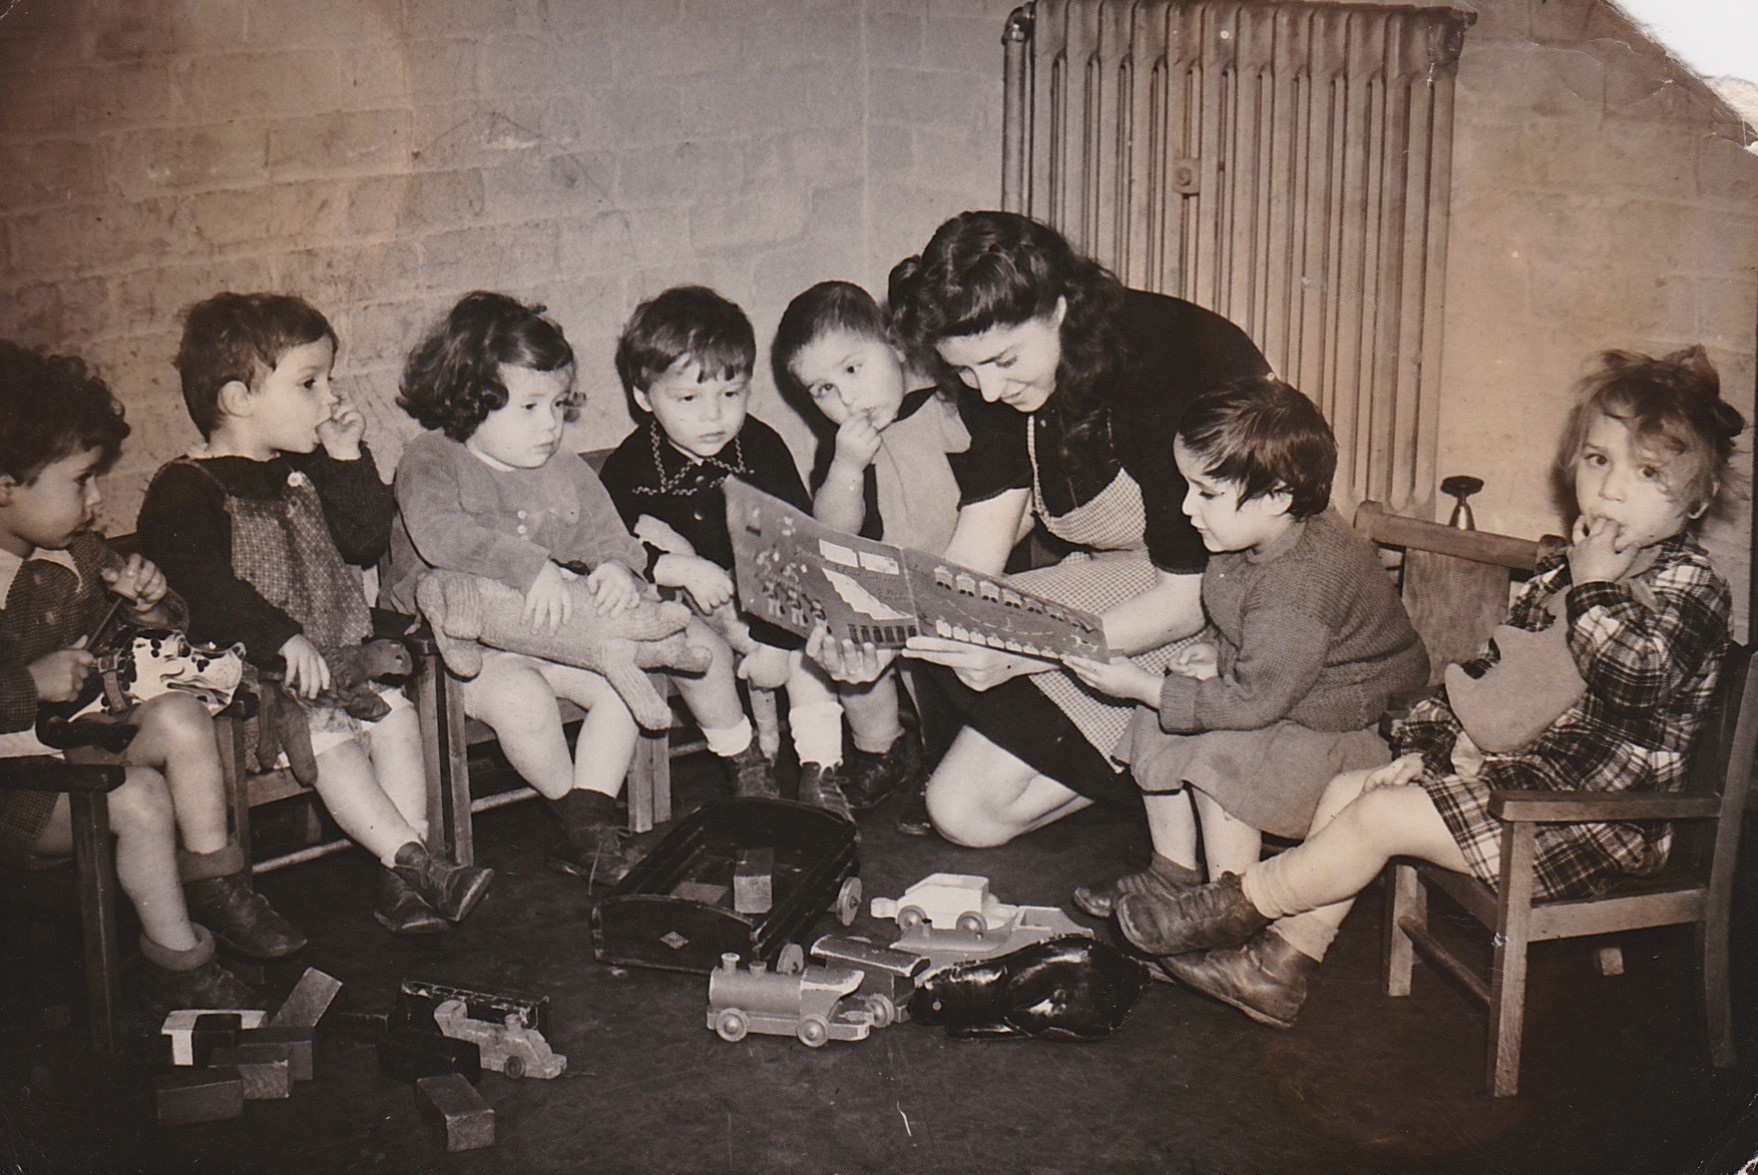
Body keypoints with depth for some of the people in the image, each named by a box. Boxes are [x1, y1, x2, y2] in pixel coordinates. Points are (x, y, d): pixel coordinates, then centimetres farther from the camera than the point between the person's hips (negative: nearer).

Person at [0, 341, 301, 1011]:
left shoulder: (76, 558, 7)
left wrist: (148, 605, -2)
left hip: (79, 735, 8)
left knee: (181, 717, -13)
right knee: (140, 797, -26)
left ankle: (213, 883, 4)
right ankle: (177, 964, -8)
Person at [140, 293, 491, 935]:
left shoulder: (306, 472, 17)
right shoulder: (185, 490, -8)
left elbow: (365, 543, 16)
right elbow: (203, 586, -23)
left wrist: (349, 460, 6)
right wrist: (282, 637, -34)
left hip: (339, 659, 7)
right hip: (252, 677, -7)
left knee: (395, 711, -14)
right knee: (326, 735, -27)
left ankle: (402, 878, -15)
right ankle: (413, 859, -29)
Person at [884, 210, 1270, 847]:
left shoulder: (1166, 364, -30)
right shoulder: (1000, 375, -8)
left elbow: (1193, 596, -27)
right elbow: (974, 555, -10)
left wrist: (1023, 652, -37)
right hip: (1117, 576, 9)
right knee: (964, 810, -3)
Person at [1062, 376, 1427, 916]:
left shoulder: (1303, 584, -34)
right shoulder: (1256, 538, -4)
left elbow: (1255, 701, -27)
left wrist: (1142, 687, -22)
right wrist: (1219, 654, -2)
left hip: (1353, 727, -10)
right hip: (1274, 695, 10)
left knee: (1219, 759, -26)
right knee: (1154, 728, 3)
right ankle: (1173, 873, 17)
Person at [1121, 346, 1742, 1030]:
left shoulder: (1691, 588, -12)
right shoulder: (1557, 573, 13)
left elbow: (1636, 678, -31)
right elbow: (1487, 678, 19)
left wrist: (1596, 588, -21)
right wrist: (1426, 747, 7)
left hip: (1591, 815, -9)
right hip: (1513, 769, 9)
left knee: (1381, 816, -17)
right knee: (1347, 788, 3)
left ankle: (1236, 907, 1)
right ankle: (1278, 971, 4)